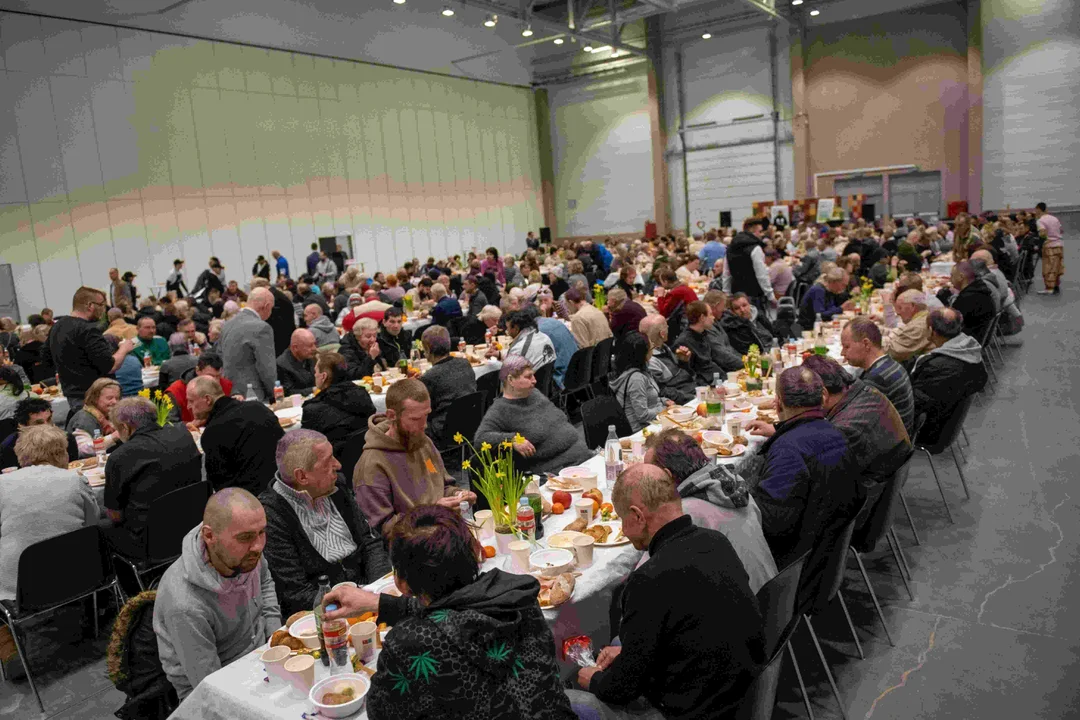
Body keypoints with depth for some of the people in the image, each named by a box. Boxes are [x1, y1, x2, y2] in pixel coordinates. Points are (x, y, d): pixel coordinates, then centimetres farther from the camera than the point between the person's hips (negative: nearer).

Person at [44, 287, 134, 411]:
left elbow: (46, 359, 21)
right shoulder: (88, 330, -19)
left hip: (71, 395, 10)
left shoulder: (57, 326, 9)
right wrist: (123, 349, -6)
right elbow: (110, 367, -22)